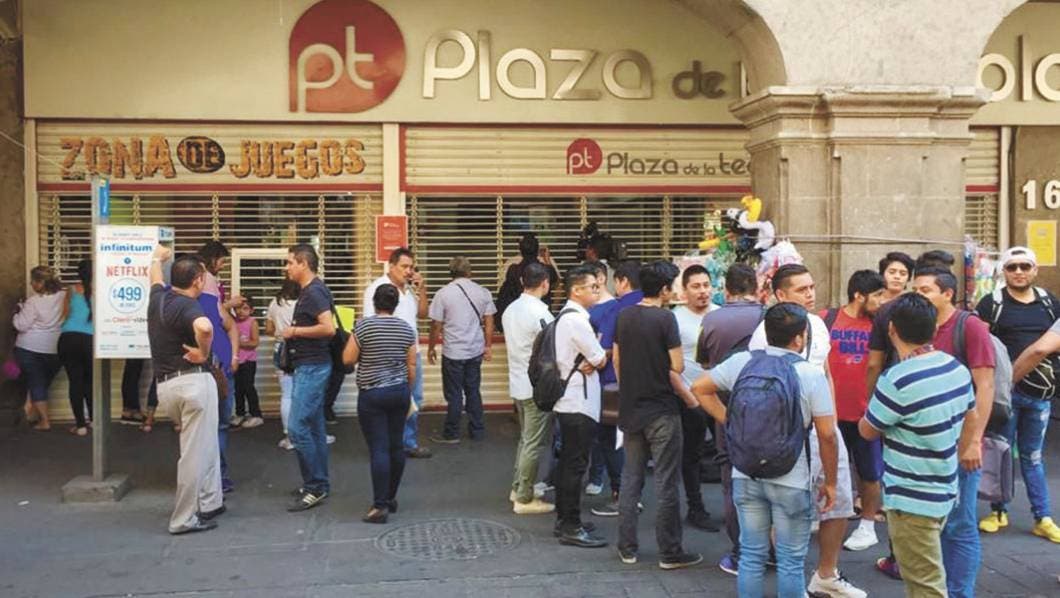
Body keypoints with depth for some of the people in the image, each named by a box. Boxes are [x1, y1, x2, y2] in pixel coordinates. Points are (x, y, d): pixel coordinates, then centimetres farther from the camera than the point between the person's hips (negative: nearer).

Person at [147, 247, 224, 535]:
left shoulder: (158, 298, 10)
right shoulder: (188, 306, -15)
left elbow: (155, 279, 35)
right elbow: (205, 327, -39)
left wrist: (157, 258, 56)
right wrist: (204, 353, -20)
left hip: (165, 385, 9)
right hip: (193, 380, -9)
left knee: (207, 445, 21)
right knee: (195, 452, -2)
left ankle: (210, 503, 27)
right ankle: (184, 519, 1)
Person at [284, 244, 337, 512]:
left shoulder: (314, 292, -17)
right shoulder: (309, 291, 14)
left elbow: (329, 328, -26)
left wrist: (294, 331, -17)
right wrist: (294, 333, 9)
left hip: (312, 367, -10)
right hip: (309, 367, 10)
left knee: (297, 428, -9)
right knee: (314, 427, 13)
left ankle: (314, 487, -3)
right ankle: (319, 484, 20)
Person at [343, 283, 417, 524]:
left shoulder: (364, 325, -10)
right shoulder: (406, 328, 3)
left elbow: (347, 359, -7)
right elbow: (411, 365, 6)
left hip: (372, 395, -4)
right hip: (400, 392, 4)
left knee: (379, 449, -6)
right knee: (396, 445, 12)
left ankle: (380, 506, -7)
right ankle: (391, 497, 21)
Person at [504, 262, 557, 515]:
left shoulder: (510, 310, 6)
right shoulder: (540, 313, -18)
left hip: (517, 384, 8)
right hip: (537, 387, -8)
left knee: (525, 438, 21)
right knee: (534, 444, 0)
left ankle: (518, 488, 26)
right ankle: (524, 499, 5)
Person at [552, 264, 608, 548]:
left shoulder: (566, 316, 15)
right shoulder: (577, 320, -18)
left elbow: (594, 357, 17)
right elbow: (602, 360, -13)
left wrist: (589, 362, -4)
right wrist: (596, 360, 8)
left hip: (568, 401, 10)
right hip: (579, 402, -10)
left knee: (568, 462, 16)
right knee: (576, 465, -5)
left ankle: (564, 519, 24)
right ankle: (571, 527, 0)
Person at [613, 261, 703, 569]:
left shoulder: (624, 316, 4)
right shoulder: (665, 318, -15)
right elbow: (678, 367, -16)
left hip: (630, 408, 6)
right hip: (662, 411, -6)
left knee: (631, 477, 14)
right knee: (666, 481, 2)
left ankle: (627, 547, 18)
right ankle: (670, 552, 8)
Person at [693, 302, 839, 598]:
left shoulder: (741, 361, -2)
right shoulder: (811, 374, -11)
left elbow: (700, 389, 7)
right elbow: (827, 435, -9)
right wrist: (830, 482, 2)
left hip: (746, 476, 3)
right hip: (791, 481, -3)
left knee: (751, 555, 14)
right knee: (791, 561, 8)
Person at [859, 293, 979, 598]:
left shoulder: (897, 380, -25)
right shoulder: (957, 368, 1)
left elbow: (867, 431, -10)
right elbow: (972, 420, 15)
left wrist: (869, 416, 13)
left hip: (912, 500, -9)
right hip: (944, 492, 9)